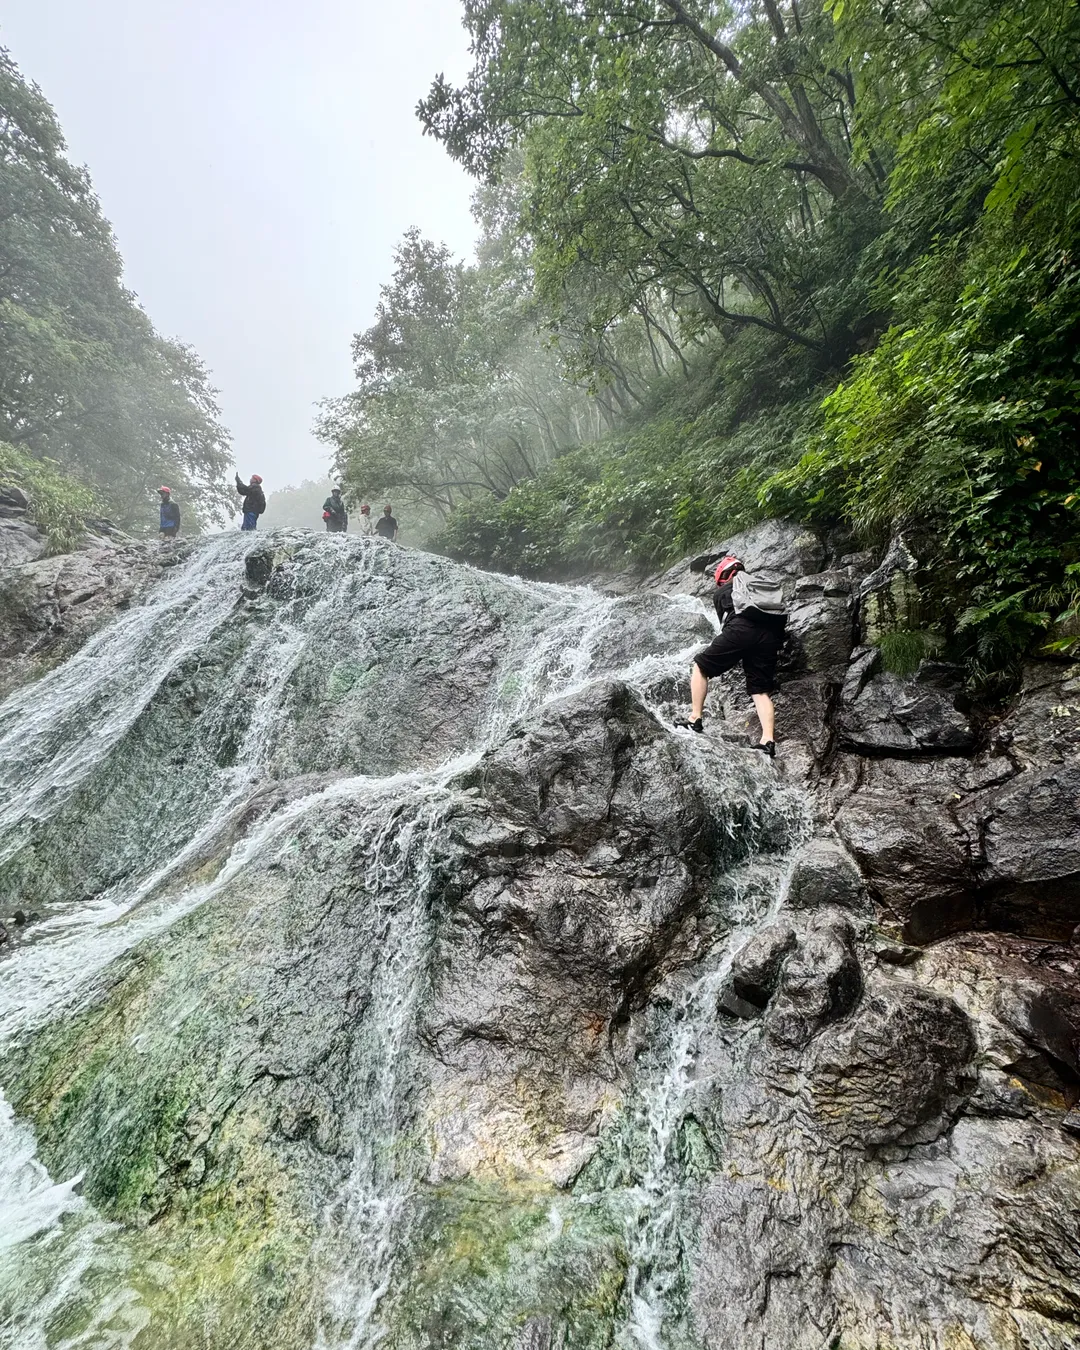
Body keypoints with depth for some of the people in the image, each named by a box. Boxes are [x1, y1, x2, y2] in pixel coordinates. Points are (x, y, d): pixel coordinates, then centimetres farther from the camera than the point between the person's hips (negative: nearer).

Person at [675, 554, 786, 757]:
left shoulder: (721, 592, 26)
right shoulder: (766, 585, 37)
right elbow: (777, 614, 28)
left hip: (742, 629, -4)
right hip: (771, 635, 4)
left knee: (700, 666, 11)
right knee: (761, 690, 9)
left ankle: (695, 719, 6)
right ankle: (768, 741, -5)